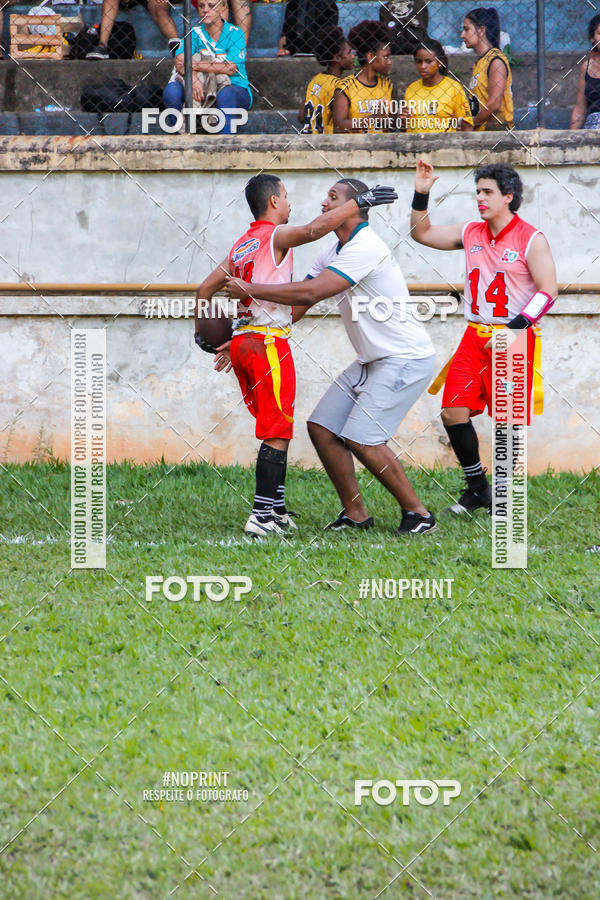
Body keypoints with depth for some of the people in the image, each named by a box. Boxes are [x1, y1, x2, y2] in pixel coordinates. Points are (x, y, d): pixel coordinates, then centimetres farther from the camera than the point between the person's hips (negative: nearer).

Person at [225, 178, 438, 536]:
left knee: (361, 438, -17)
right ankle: (355, 514, 10)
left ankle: (418, 514, -4)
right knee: (322, 426, 2)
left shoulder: (366, 248, -21)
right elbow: (297, 304, 13)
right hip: (372, 361, 10)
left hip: (406, 359, -10)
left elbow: (309, 294, -27)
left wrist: (250, 289, -20)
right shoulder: (334, 252, 11)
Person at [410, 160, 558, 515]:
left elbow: (548, 290, -12)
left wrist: (514, 329, -20)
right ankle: (477, 489, 10)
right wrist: (421, 195, 1)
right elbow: (422, 233, 16)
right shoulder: (471, 233, 10)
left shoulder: (531, 239, -7)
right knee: (454, 411, -4)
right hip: (476, 336, 5)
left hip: (515, 340, -5)